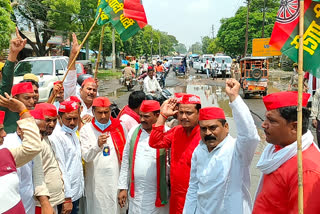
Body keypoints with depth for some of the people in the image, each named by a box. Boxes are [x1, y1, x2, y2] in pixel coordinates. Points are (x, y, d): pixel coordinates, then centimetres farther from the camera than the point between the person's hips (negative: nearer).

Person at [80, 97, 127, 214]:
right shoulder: (86, 130, -1)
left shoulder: (119, 127, 3)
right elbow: (86, 157, -11)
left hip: (116, 178, 1)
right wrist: (98, 145, -29)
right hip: (96, 181, -1)